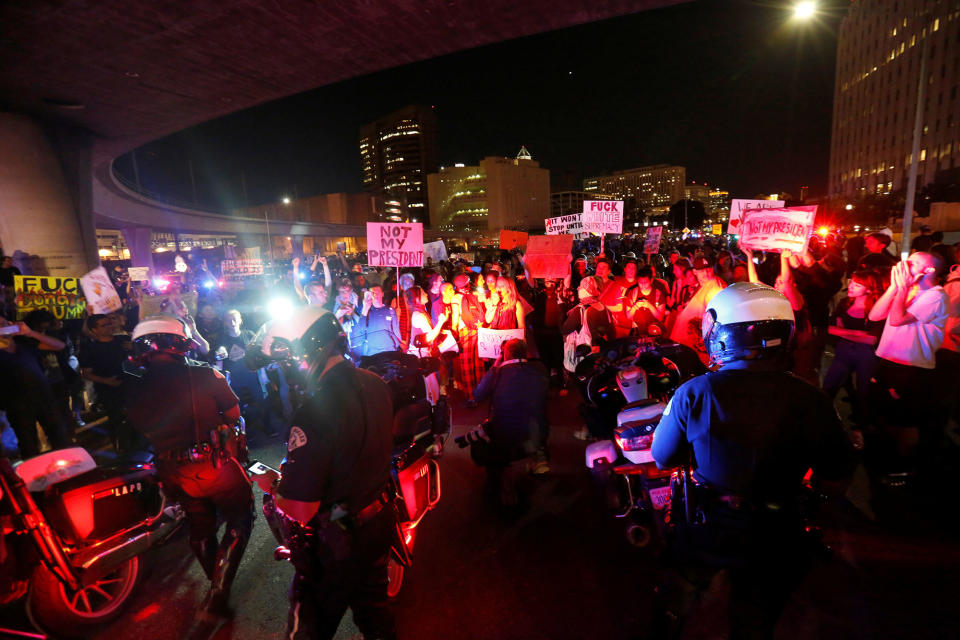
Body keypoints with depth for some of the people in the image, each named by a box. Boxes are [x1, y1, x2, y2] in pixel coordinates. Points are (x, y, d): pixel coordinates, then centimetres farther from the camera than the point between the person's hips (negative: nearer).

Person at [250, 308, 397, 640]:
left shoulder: (315, 413, -32)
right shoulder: (377, 384, -7)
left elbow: (300, 511, -28)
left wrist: (271, 485, -7)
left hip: (337, 541, -6)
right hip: (381, 521, 7)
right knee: (373, 606, 29)